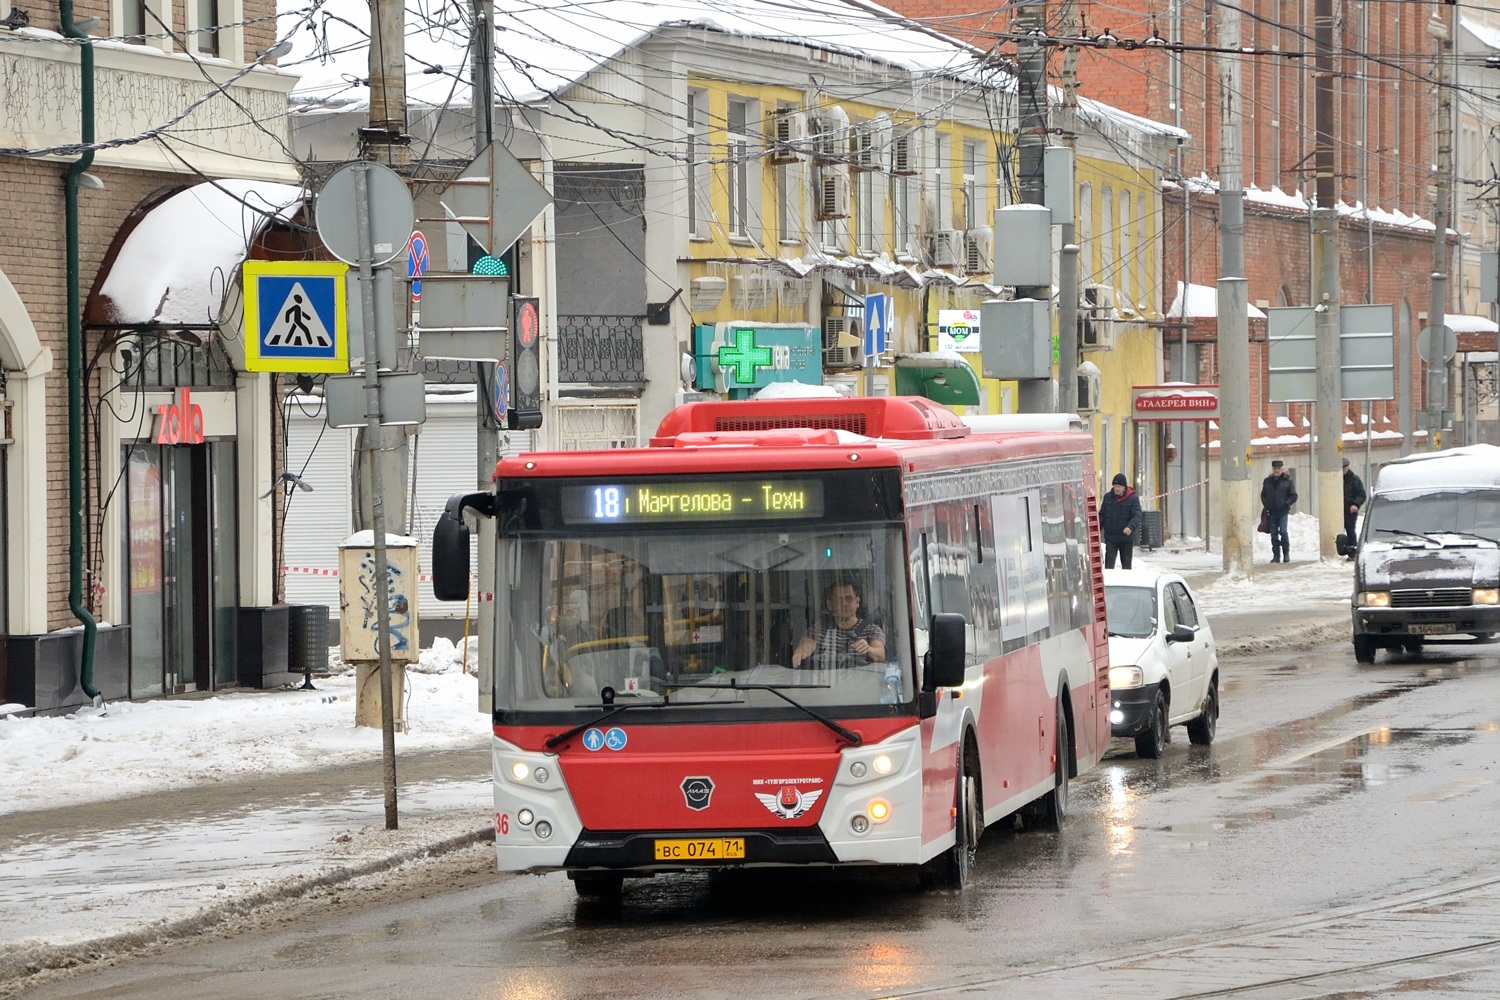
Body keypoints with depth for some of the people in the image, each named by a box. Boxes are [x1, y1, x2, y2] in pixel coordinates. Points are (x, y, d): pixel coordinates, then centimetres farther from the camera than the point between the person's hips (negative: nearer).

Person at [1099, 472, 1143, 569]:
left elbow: (1137, 515, -17)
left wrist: (1131, 527, -35)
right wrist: (1098, 530, 7)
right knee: (1109, 564, -6)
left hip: (1127, 538, -2)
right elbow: (1102, 515, 13)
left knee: (1126, 564, 9)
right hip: (1110, 537, 2)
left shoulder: (1133, 498, -7)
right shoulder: (1107, 497, 5)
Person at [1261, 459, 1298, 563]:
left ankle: (1286, 553, 5)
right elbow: (1263, 495, 17)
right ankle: (1276, 555, 10)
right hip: (1272, 512, 3)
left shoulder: (1287, 481, -1)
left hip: (1283, 512, -3)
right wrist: (1266, 504, 0)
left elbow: (1293, 496, 2)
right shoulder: (1267, 481, 8)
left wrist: (1285, 504, -11)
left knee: (1283, 532, -10)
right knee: (1274, 534, 4)